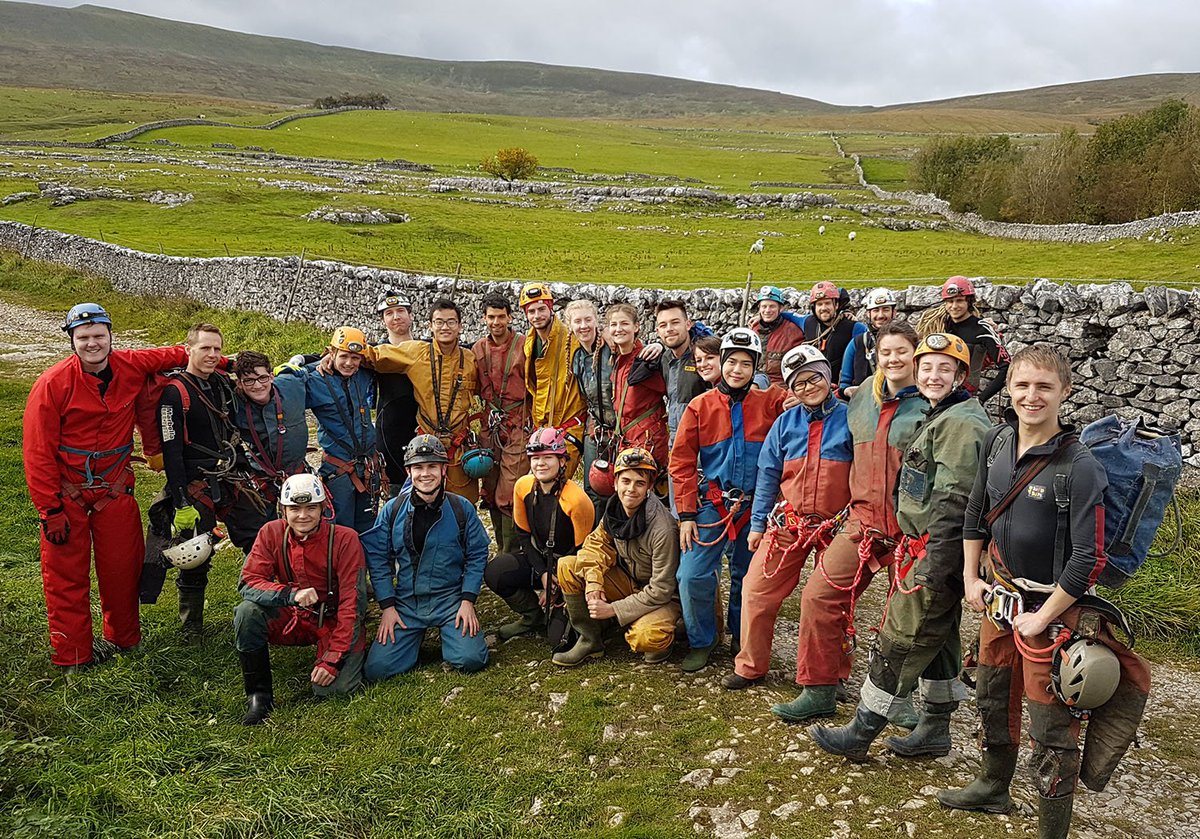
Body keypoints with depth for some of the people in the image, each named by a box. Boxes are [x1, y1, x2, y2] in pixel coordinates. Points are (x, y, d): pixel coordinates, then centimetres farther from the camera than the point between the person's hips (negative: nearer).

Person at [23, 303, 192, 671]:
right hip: (66, 494, -3)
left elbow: (171, 355, 15)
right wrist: (51, 510, -14)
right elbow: (38, 454, -13)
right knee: (66, 576, 4)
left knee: (123, 567, 12)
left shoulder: (131, 366, -6)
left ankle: (123, 638, 30)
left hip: (115, 489, 4)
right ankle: (72, 657, 16)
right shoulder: (53, 384, -16)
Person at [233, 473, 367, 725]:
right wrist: (292, 594, -34)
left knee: (332, 688, -23)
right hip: (293, 619, 3)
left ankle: (350, 660, 13)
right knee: (246, 612, -24)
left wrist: (333, 659, -23)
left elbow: (352, 604, -18)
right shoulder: (272, 532, -9)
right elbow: (249, 582, -15)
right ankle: (259, 695, -11)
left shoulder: (345, 539, -19)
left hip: (334, 621, -3)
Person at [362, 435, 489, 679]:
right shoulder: (392, 510, 0)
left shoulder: (462, 508, -2)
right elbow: (378, 560, 4)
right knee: (376, 669, -13)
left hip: (451, 600, -1)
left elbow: (477, 556, 2)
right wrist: (387, 606, -3)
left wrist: (467, 601, -7)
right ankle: (416, 636, 18)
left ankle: (448, 632, 15)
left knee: (470, 659, -20)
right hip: (406, 603, 1)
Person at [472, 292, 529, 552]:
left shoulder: (524, 347, -5)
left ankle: (510, 556, 0)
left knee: (509, 494, -9)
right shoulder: (478, 349, 9)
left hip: (518, 426, -5)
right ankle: (502, 552, 23)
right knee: (491, 492, 10)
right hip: (490, 428, 6)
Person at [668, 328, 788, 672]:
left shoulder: (771, 403, 1)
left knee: (747, 578, 13)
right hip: (711, 505, -1)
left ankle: (742, 639, 34)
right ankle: (701, 642, 13)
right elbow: (682, 462, -1)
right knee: (693, 576, -8)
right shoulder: (700, 406, 0)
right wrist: (686, 514, -6)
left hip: (754, 508, 1)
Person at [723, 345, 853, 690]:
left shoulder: (849, 419, -4)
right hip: (787, 524, 3)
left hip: (835, 527, -2)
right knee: (757, 590, 1)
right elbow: (768, 475, 7)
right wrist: (758, 523, 5)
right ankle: (750, 667, 16)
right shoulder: (785, 423, 4)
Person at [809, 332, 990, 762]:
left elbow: (953, 500, -23)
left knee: (900, 640, -1)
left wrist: (929, 565, -25)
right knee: (937, 637, 18)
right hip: (931, 549, 10)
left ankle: (860, 733, 9)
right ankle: (935, 729, 31)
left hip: (937, 550, -10)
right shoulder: (942, 417, 16)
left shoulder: (959, 422, -17)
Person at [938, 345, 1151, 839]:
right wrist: (971, 579, 7)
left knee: (1050, 725, 2)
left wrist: (1043, 617, -18)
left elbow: (1088, 559, -22)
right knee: (994, 694, 24)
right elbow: (976, 513, 10)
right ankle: (994, 787, 48)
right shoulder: (997, 441, -3)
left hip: (1052, 604, -7)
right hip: (1000, 593, 7)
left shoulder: (1078, 466, -23)